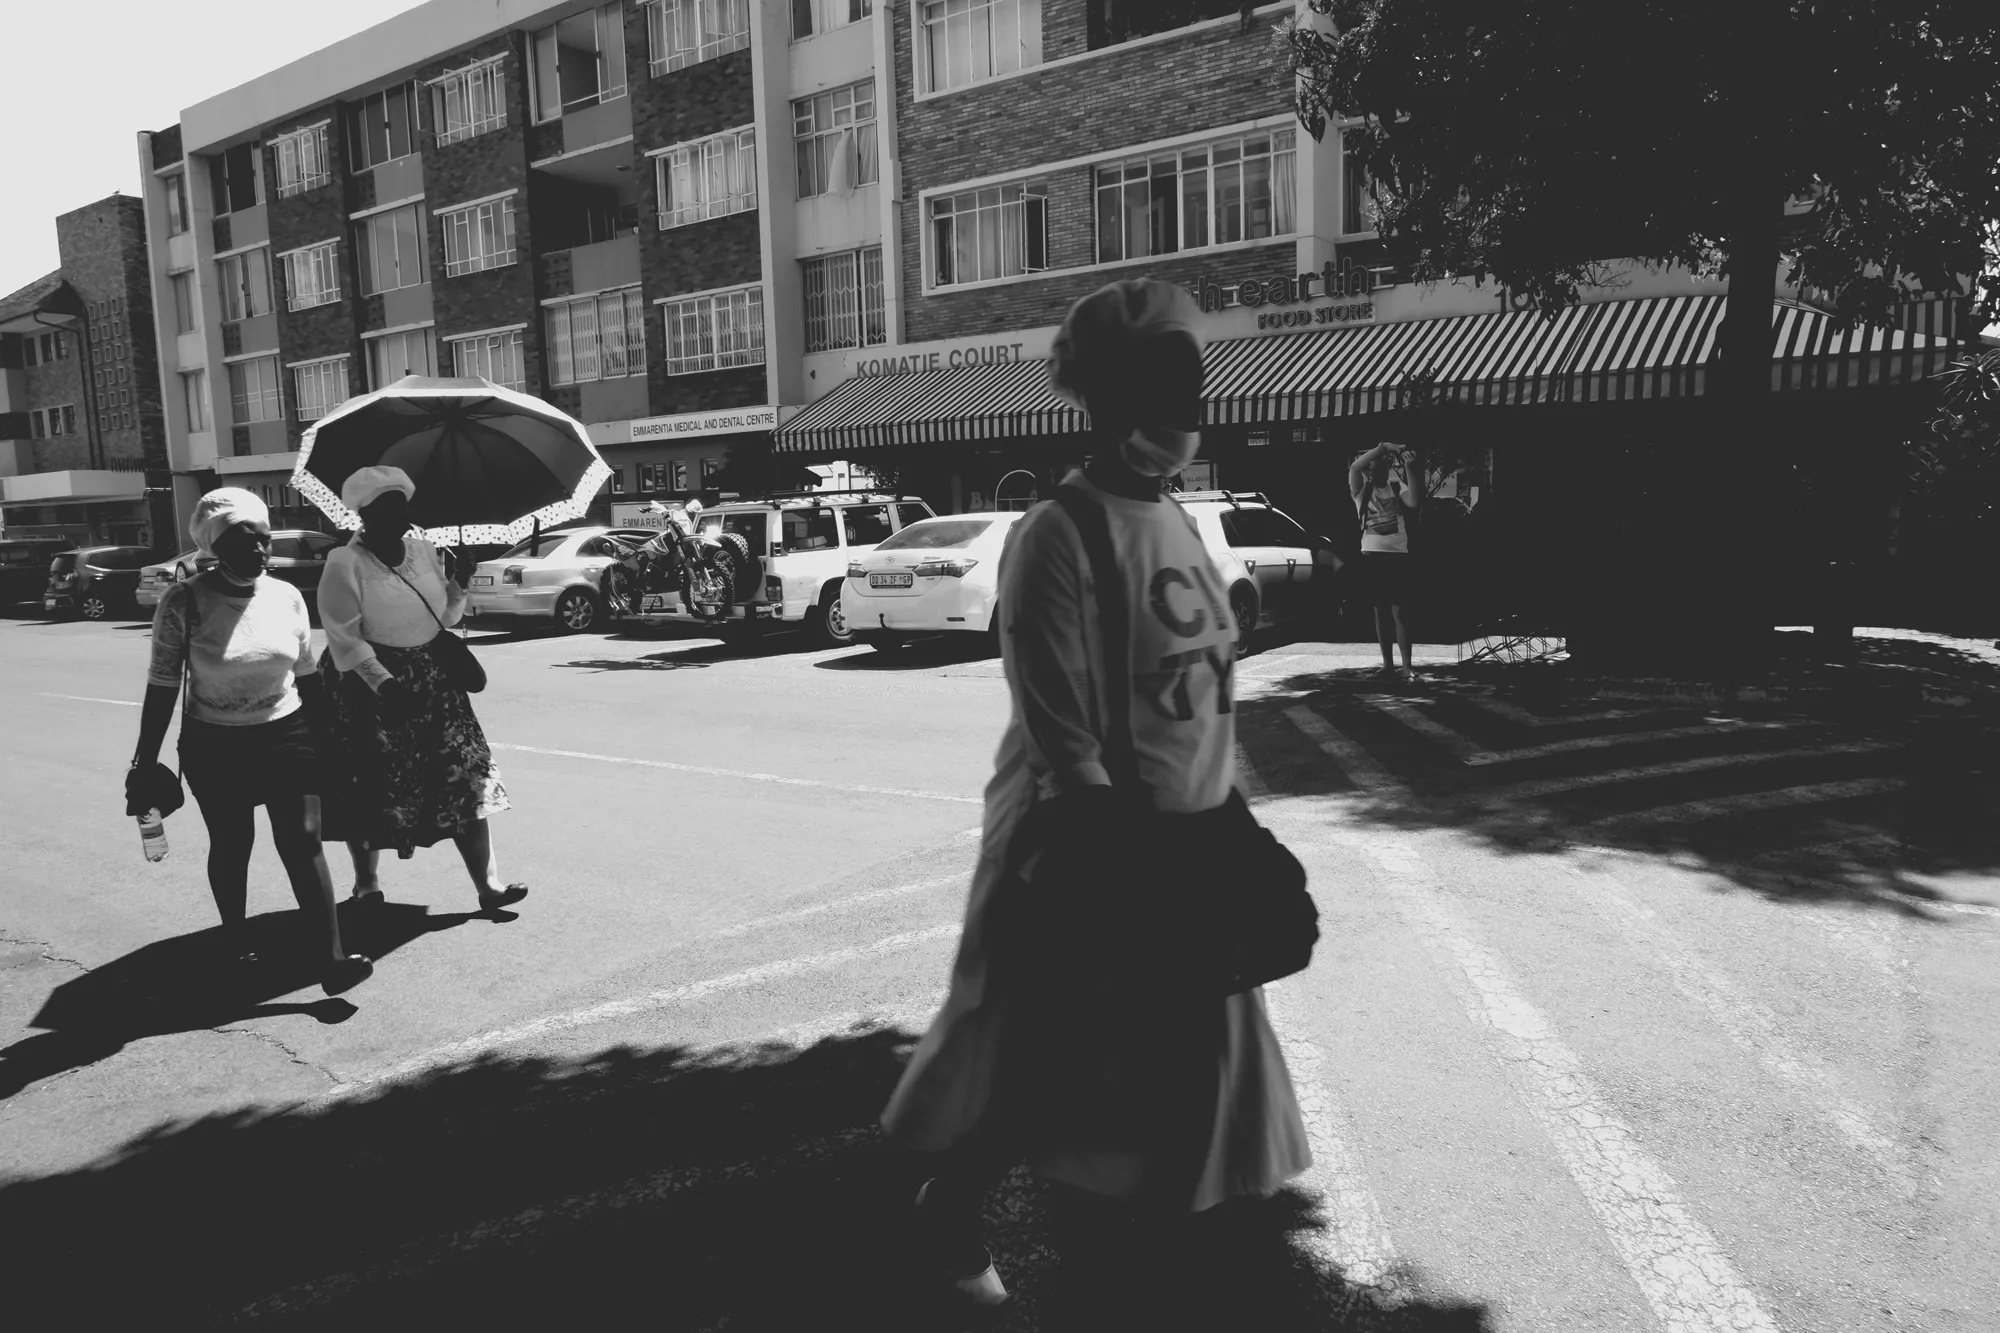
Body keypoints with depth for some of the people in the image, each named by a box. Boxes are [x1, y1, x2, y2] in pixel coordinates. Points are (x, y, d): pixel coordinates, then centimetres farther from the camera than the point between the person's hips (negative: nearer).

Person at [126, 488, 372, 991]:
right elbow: (162, 688, -8)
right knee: (230, 845, 13)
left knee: (302, 840, -6)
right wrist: (144, 765, -7)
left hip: (286, 737, 1)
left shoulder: (287, 596, -2)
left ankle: (333, 958, -8)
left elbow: (306, 678, 8)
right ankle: (236, 941, 36)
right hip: (214, 746, -1)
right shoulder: (184, 602, -12)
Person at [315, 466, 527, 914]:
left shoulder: (424, 551, 7)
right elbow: (344, 639, -16)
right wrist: (384, 683, -25)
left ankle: (488, 885, -1)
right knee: (373, 789, 5)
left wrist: (460, 585, -3)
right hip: (369, 684, -5)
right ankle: (366, 886, 27)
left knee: (465, 777, -2)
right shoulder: (345, 565, -10)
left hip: (431, 679, 5)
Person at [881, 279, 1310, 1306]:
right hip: (1083, 845, -8)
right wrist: (1120, 856, -22)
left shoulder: (1176, 521, 7)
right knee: (1042, 1061, 7)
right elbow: (1060, 739, -22)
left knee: (1188, 1055, 19)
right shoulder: (1056, 538, -19)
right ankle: (949, 1219, 32)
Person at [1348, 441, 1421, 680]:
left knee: (1399, 611, -7)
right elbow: (1354, 467, -14)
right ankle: (1387, 663, 19)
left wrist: (1409, 470, -16)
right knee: (1380, 611, 9)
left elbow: (1413, 502, -14)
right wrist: (1381, 447, -17)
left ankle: (1407, 666, -8)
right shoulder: (1361, 490, 5)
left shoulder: (1397, 486, 6)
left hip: (1397, 554, -1)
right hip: (1372, 555, 1)